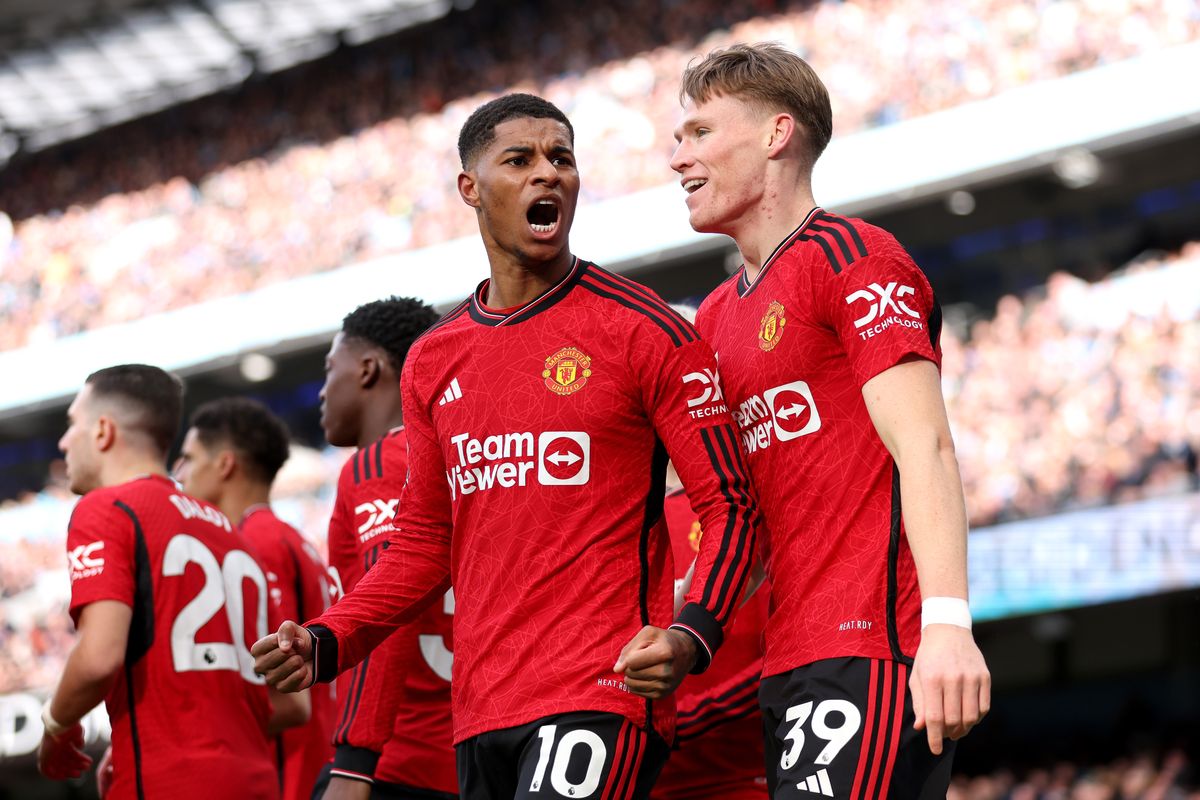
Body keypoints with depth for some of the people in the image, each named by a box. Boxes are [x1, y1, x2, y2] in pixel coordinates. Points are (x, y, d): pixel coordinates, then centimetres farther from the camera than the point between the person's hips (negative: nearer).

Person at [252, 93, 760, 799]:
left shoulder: (642, 331, -2)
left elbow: (730, 507, -3)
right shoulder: (433, 362, 15)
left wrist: (690, 636, -21)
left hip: (601, 696, -6)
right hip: (481, 709, 6)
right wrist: (326, 643, 7)